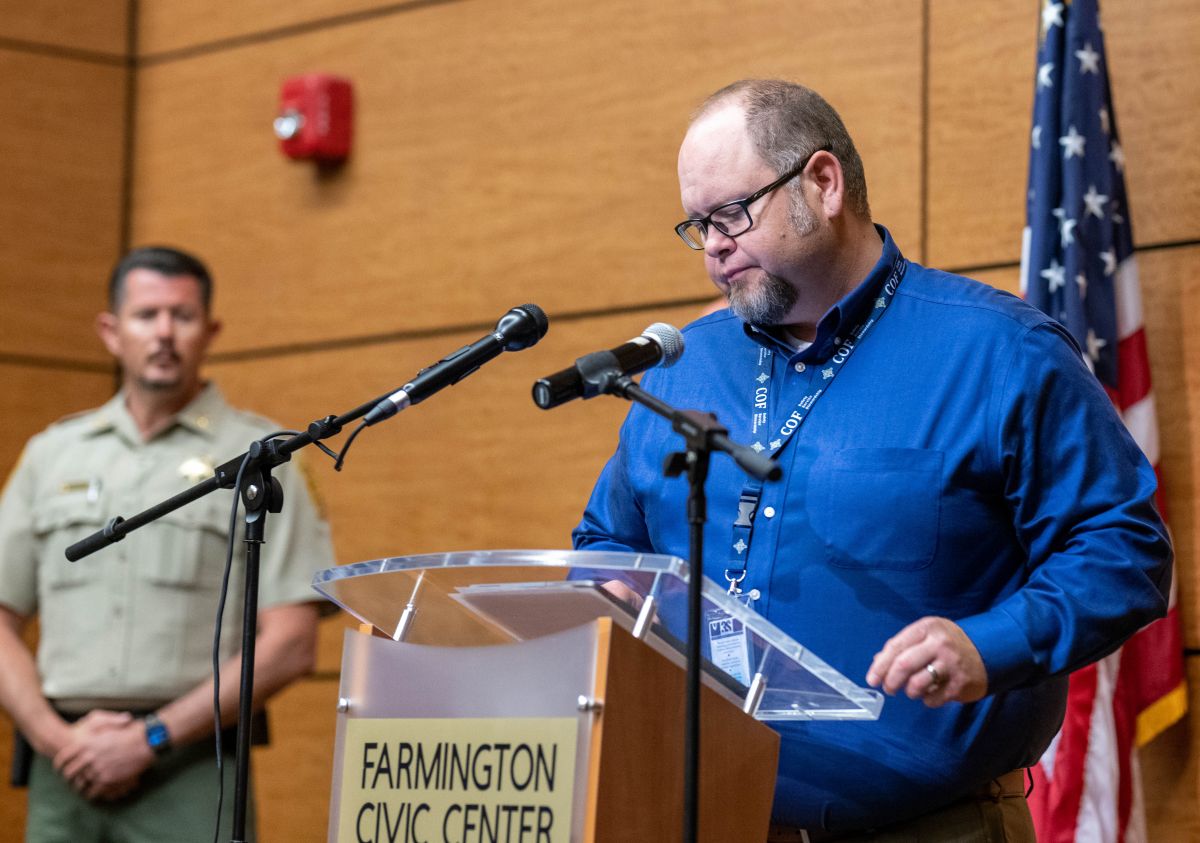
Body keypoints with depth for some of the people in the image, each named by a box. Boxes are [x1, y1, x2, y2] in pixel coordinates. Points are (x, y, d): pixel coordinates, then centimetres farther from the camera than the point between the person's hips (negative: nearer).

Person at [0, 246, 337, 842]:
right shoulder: (52, 454, 14)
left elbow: (289, 644, -6)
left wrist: (150, 739, -11)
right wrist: (55, 736, -4)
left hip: (189, 776, -3)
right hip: (65, 775, 4)